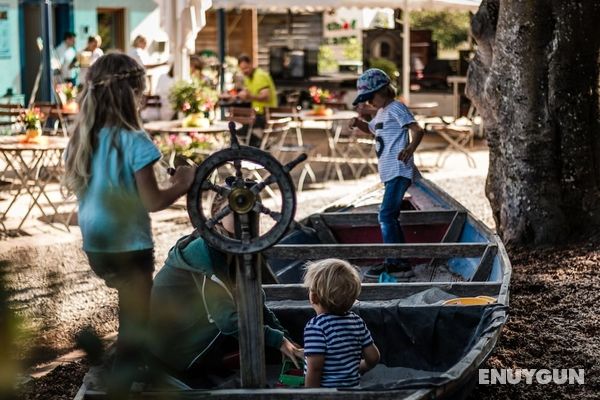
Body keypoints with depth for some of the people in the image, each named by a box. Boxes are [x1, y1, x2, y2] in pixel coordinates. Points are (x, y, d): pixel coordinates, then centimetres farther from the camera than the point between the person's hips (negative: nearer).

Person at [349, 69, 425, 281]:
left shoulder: (396, 108, -8)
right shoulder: (382, 113, 21)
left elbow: (418, 131, -19)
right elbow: (371, 129, 41)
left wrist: (410, 149, -39)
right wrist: (358, 122, 17)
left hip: (399, 171, -11)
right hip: (389, 173, 11)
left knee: (386, 216, -16)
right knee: (390, 217, 12)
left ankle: (394, 263, -16)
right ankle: (399, 263, 18)